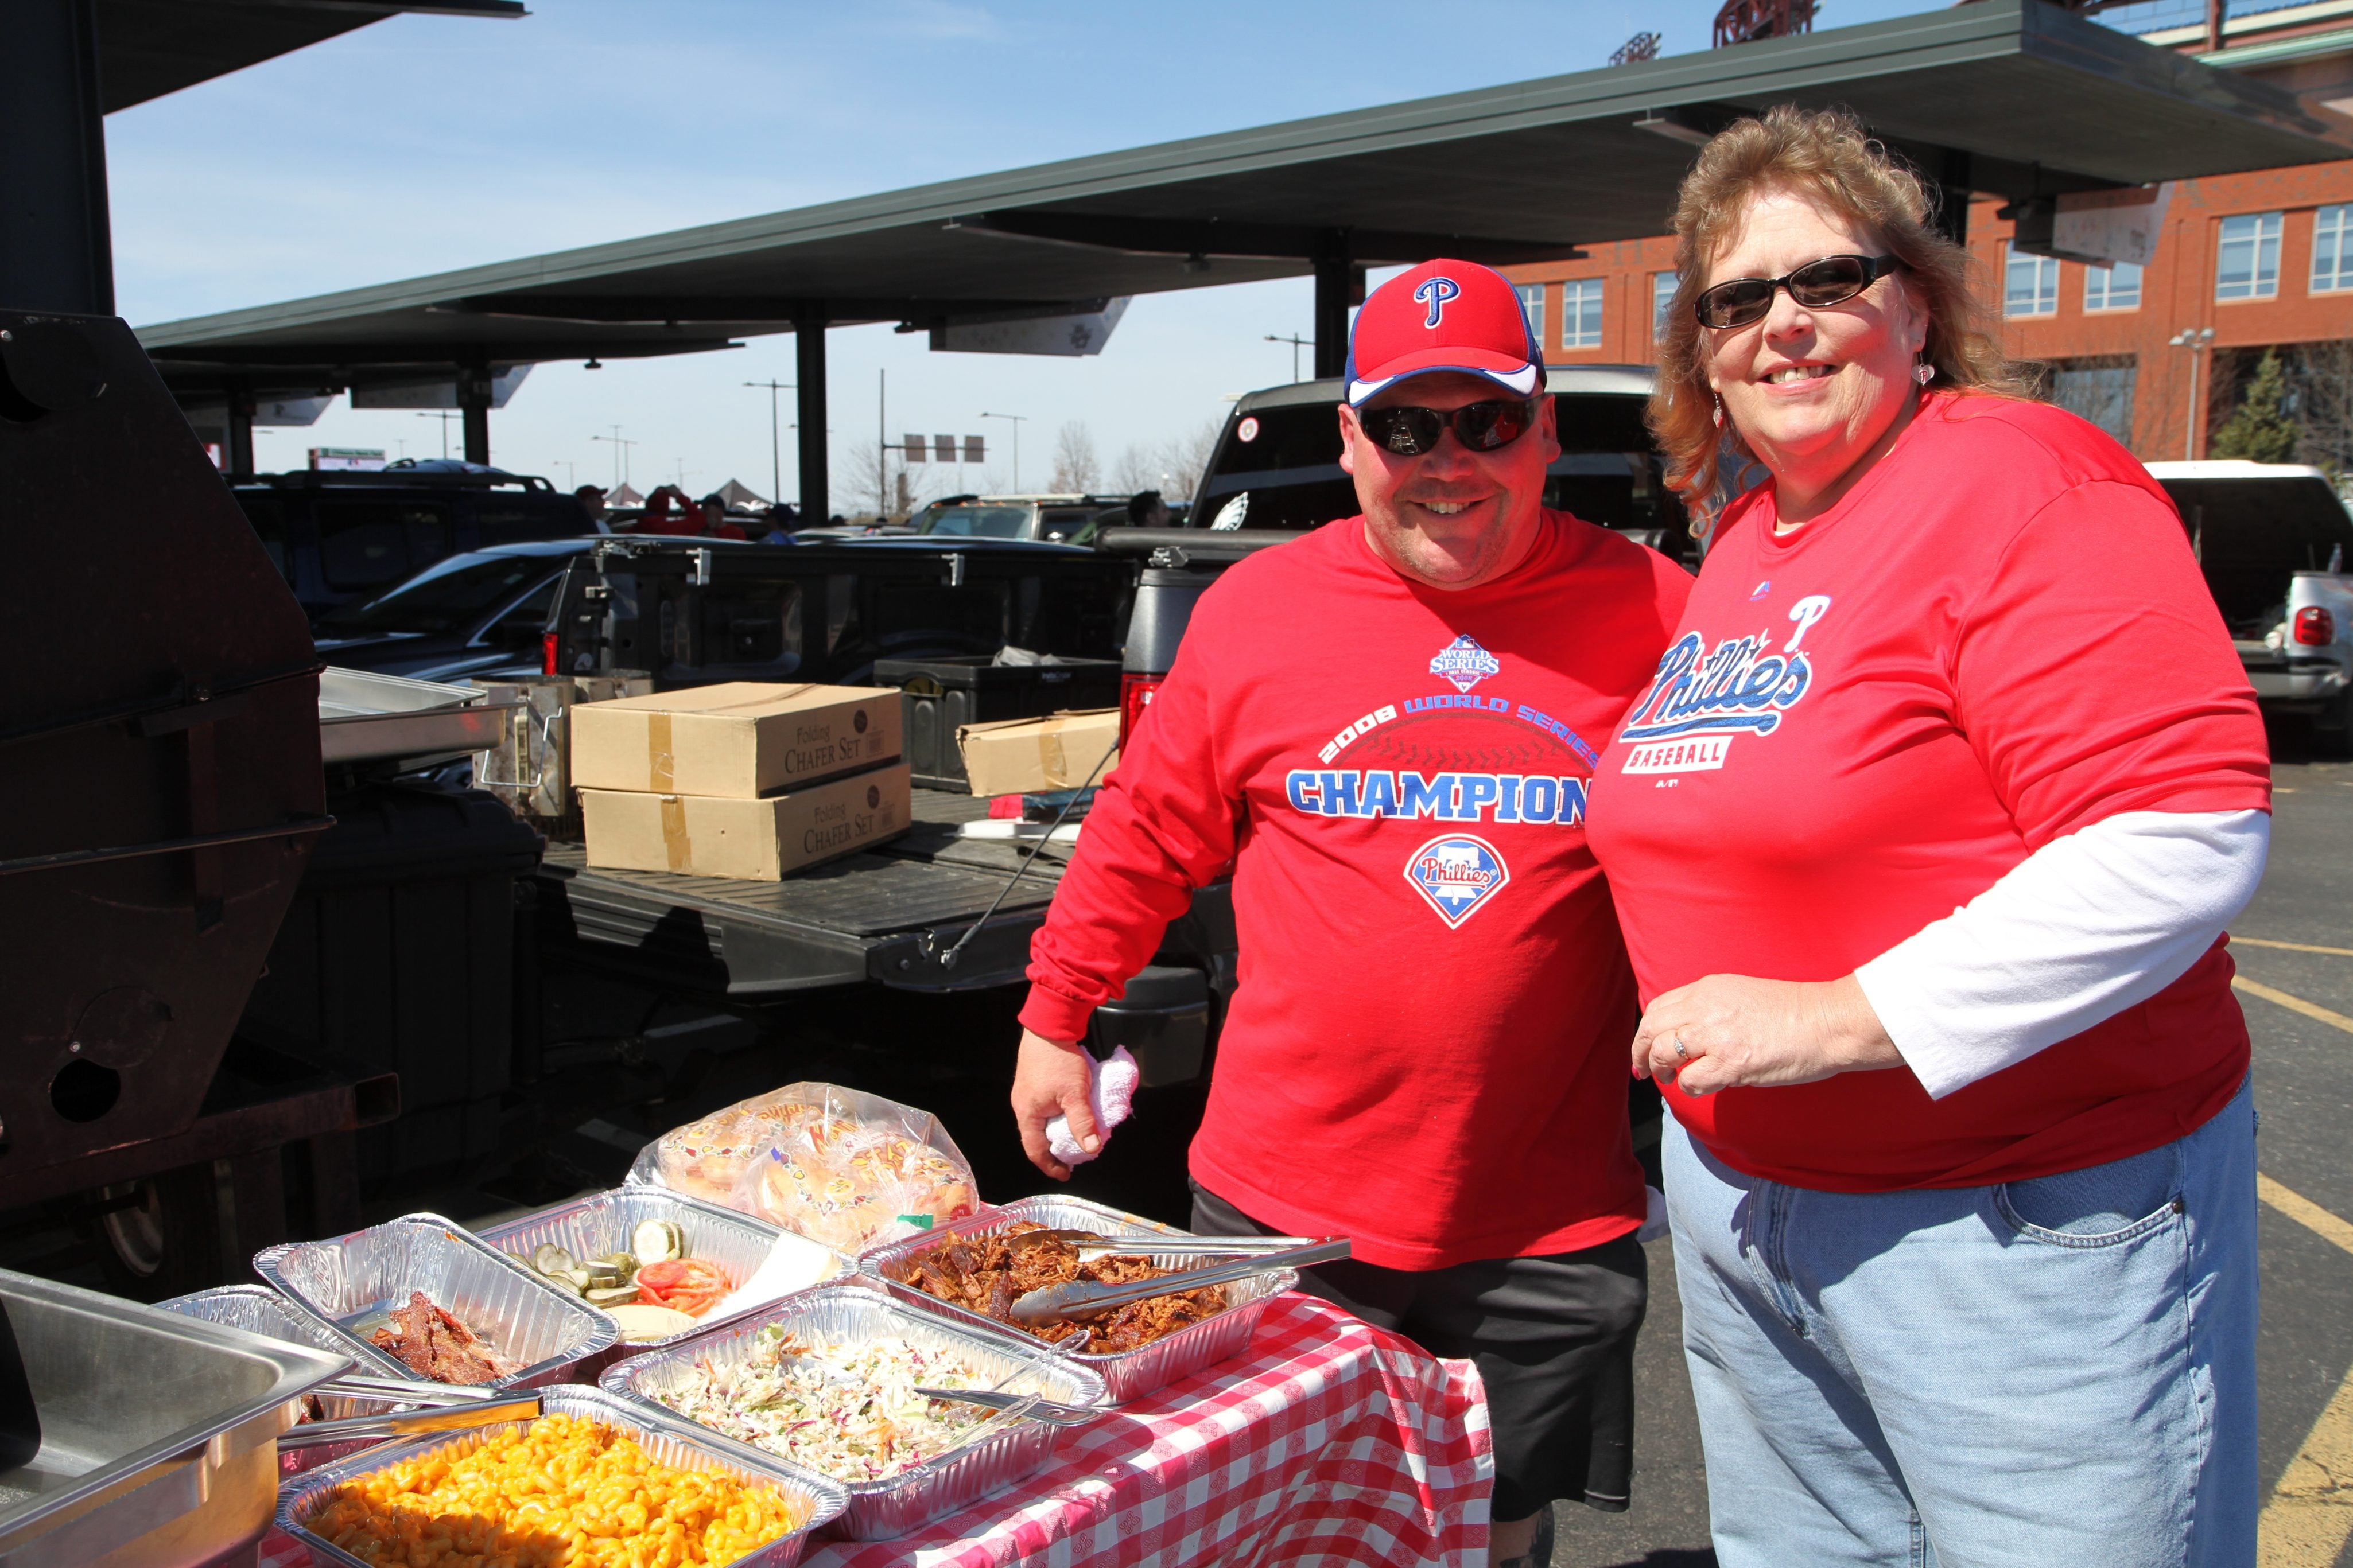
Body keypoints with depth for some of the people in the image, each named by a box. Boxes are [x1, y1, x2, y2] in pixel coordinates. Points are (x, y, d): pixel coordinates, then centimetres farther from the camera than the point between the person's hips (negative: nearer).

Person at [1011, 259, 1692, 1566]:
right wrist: (1056, 1019, 11)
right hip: (1283, 1206, 1)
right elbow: (1147, 833, 8)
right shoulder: (1255, 609, -1)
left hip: (1548, 1231, 0)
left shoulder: (1653, 616, -4)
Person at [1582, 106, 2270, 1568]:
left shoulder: (2020, 478, -13)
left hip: (2027, 1216, -7)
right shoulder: (1740, 541, 11)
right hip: (1742, 1199, 8)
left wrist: (1841, 1019, -24)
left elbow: (2190, 834, -23)